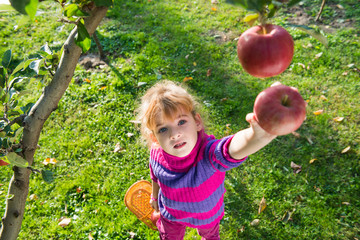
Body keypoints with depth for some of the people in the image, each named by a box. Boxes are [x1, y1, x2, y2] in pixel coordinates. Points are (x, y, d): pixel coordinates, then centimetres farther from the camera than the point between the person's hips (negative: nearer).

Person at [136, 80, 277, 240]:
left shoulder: (209, 152, -46)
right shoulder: (156, 153, -30)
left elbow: (234, 148, -70)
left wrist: (256, 136, -92)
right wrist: (155, 195, 13)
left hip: (208, 213, -1)